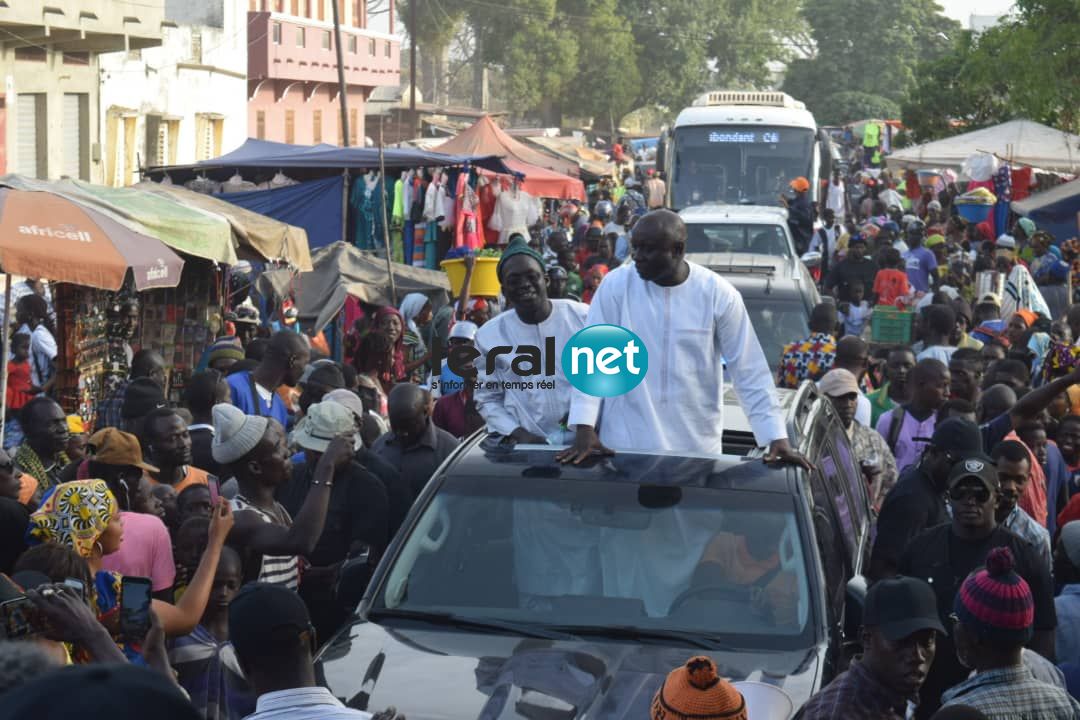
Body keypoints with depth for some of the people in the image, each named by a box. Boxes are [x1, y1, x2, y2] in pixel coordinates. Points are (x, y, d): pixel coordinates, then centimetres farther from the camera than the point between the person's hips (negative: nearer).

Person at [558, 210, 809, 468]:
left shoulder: (718, 293, -5)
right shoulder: (616, 285, -5)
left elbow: (750, 372, -2)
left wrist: (777, 437, -8)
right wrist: (585, 428, -13)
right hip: (625, 443, 0)